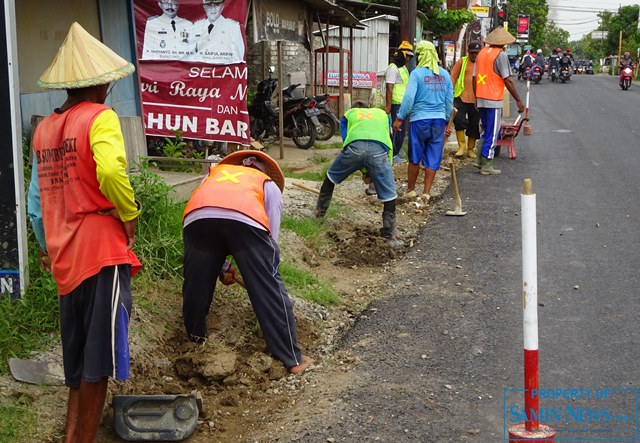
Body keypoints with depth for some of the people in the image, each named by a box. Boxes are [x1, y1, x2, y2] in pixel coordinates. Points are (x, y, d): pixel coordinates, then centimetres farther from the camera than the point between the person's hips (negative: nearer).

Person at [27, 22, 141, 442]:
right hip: (103, 253, -7)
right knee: (98, 364, 0)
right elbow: (110, 171, -27)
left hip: (65, 260, 7)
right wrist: (130, 215, -11)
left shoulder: (44, 129, 13)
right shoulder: (100, 117, -8)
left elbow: (36, 202, 16)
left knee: (78, 367, 16)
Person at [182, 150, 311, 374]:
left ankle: (195, 339, 41)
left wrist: (222, 267, 42)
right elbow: (271, 237, 25)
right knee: (270, 290, 8)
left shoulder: (214, 171, 43)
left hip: (197, 217, 2)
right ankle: (293, 359, 13)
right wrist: (266, 270, 39)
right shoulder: (270, 185, 35)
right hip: (245, 220, -2)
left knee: (197, 283, 22)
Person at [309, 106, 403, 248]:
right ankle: (390, 235, 13)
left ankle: (319, 211, 40)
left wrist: (364, 171, 26)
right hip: (379, 149, -1)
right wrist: (372, 172, 29)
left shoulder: (348, 115, 38)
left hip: (355, 147, 1)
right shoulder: (383, 114, 40)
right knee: (389, 194, 11)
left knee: (331, 177, 29)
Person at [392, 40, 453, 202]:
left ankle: (410, 190, 19)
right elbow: (449, 101, 11)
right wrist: (446, 122, 20)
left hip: (420, 119, -3)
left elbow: (409, 98, -15)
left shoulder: (417, 73, -8)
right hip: (439, 120, 3)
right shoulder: (445, 74, 6)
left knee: (415, 158, 10)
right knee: (433, 159, 7)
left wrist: (399, 118, -8)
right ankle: (426, 193, 7)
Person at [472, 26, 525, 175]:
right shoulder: (501, 55, -11)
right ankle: (486, 166, 3)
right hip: (494, 101, -7)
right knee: (492, 134, 1)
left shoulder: (482, 53, 10)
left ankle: (480, 161, 18)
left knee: (487, 131, 19)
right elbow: (507, 81, -14)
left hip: (481, 100, 7)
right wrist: (518, 100, -8)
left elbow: (475, 78, 12)